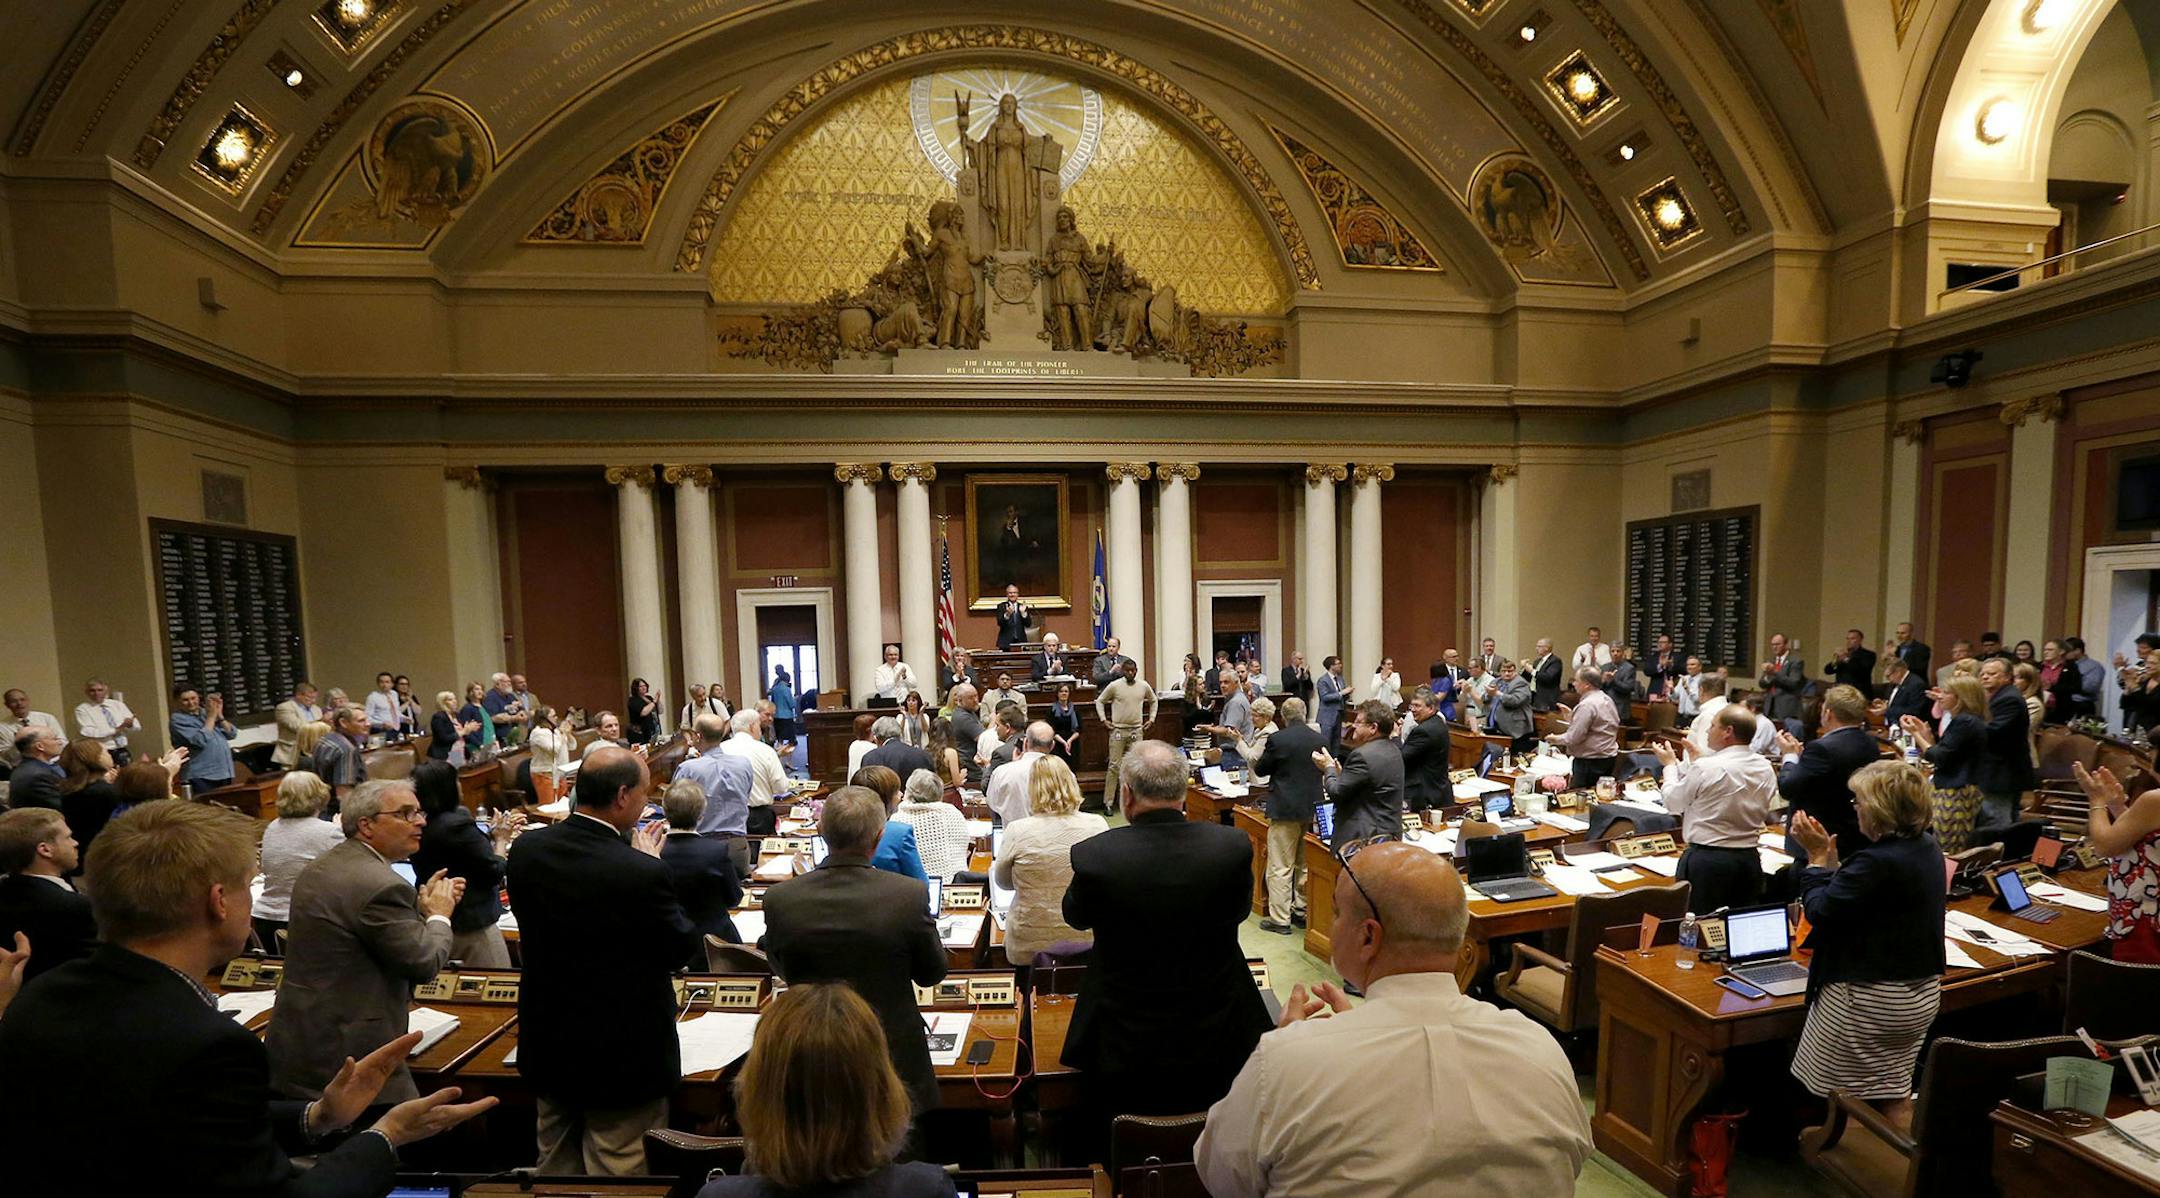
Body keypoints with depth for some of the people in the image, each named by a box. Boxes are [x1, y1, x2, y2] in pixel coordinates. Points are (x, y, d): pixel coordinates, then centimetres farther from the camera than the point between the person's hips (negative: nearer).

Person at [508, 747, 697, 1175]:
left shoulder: (525, 849, -12)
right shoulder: (642, 872, -30)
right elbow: (682, 947, -14)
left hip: (548, 1048, 6)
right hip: (624, 1057, -6)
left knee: (556, 1168, 25)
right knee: (618, 1172, 13)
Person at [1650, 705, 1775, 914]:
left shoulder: (1706, 768, -18)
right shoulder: (1766, 769, 2)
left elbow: (1673, 804, -5)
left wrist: (1670, 764, 9)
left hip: (1707, 859, -7)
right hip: (1749, 858, 7)